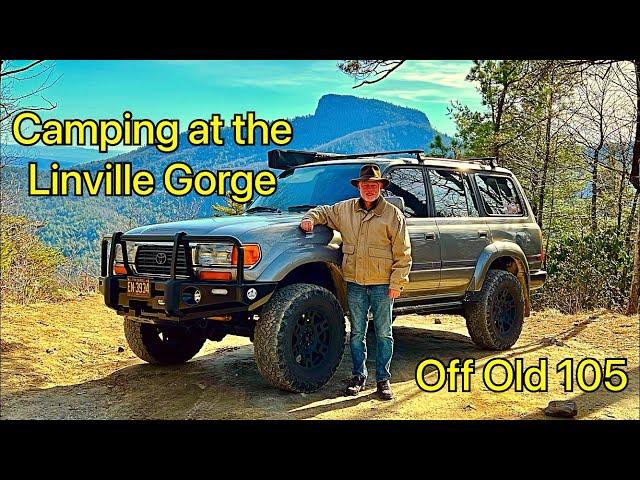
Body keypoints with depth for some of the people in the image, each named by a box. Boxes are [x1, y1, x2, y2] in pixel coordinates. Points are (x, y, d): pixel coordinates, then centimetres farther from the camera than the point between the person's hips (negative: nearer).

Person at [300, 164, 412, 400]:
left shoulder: (393, 214, -1)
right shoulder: (344, 209, 7)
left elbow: (403, 253, -2)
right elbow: (323, 211, 26)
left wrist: (397, 283, -8)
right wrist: (310, 218, 3)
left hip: (383, 284, -2)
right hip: (355, 283, 3)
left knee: (383, 333, 5)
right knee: (357, 333, 10)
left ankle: (383, 379, 15)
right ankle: (359, 376, 22)